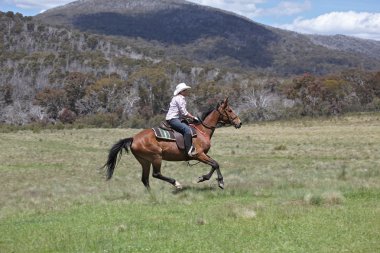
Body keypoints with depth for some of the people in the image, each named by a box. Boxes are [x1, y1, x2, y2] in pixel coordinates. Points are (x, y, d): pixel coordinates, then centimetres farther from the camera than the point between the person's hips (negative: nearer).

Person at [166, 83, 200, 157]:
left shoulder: (181, 98, 20)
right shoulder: (179, 98, -13)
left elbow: (184, 113, 23)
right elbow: (184, 113, -15)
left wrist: (192, 117, 12)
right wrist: (193, 117, -6)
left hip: (176, 119, 11)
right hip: (172, 119, -11)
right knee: (187, 129, -27)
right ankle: (189, 150, -34)